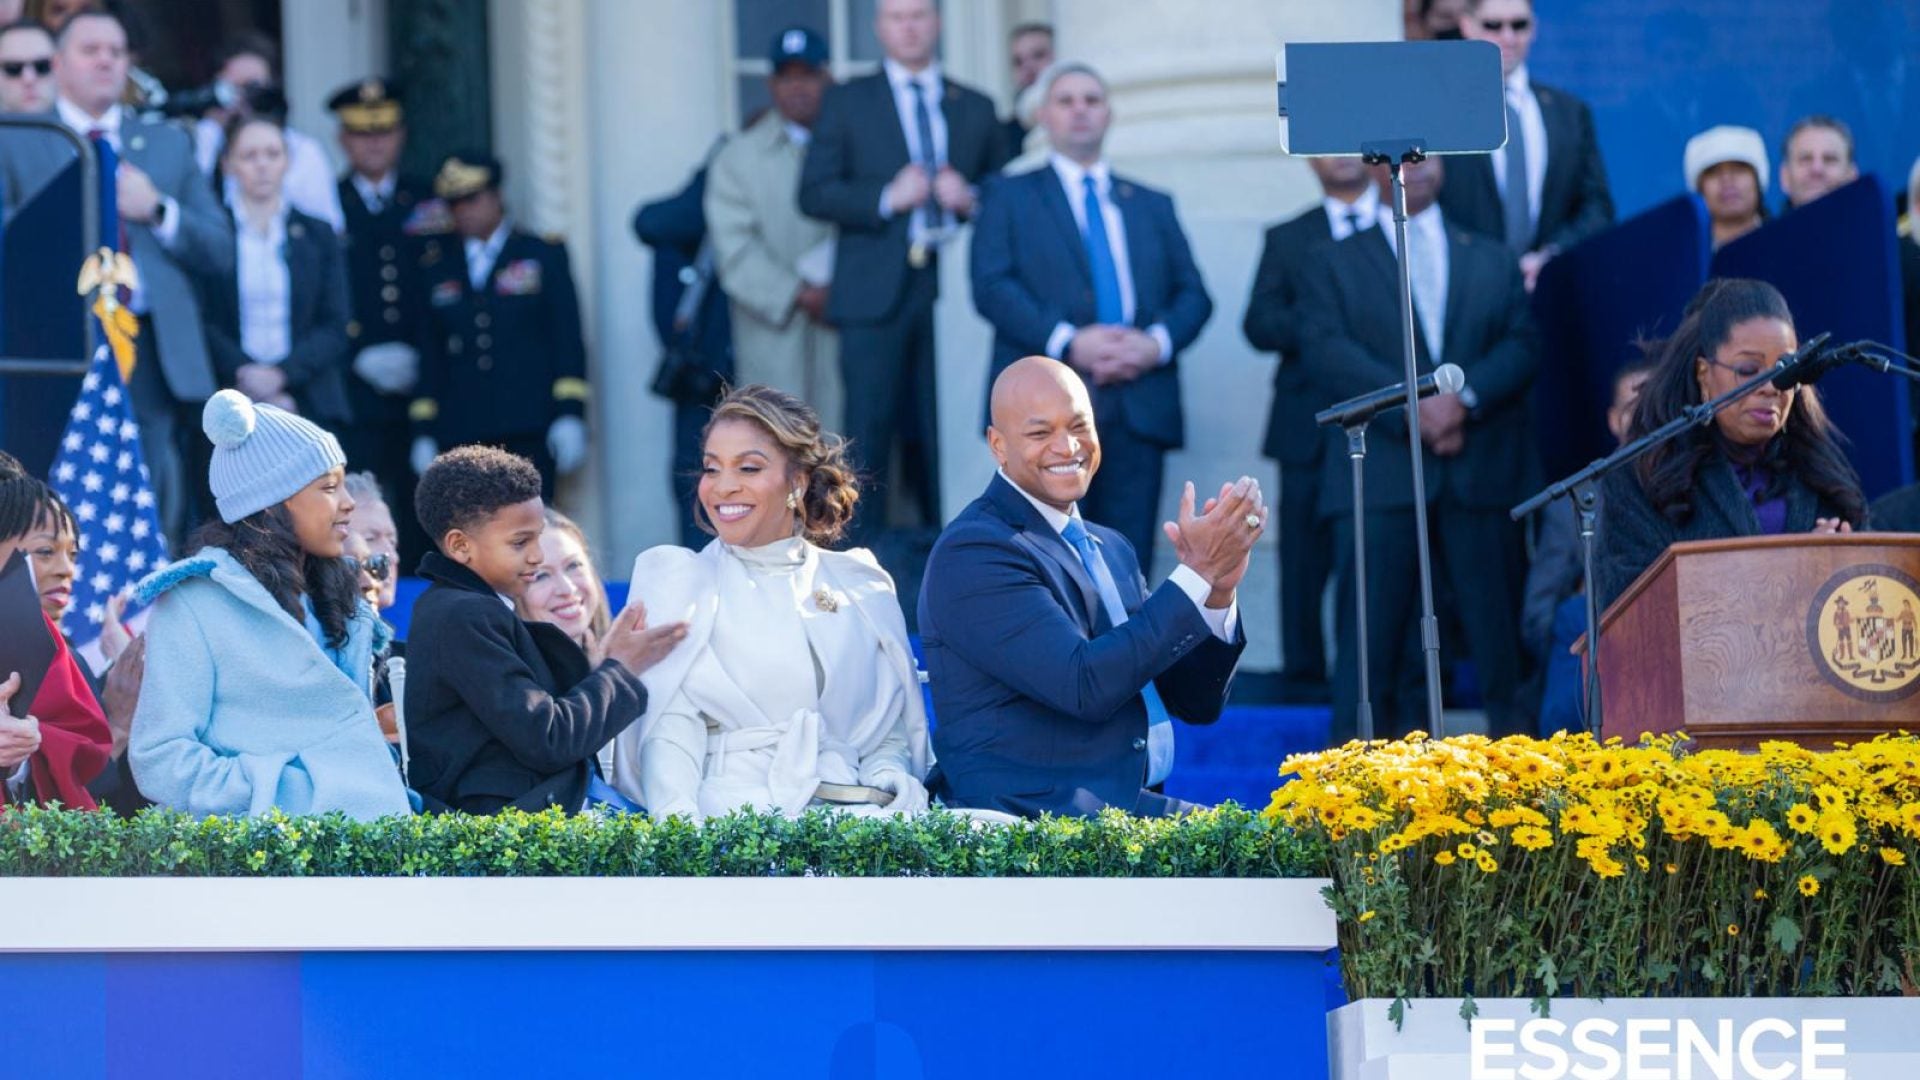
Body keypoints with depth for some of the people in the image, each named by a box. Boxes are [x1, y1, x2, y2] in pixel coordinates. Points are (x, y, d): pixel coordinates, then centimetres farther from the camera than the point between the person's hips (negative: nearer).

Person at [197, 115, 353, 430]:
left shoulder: (318, 236, 13)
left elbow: (334, 328, 7)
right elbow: (200, 322, 0)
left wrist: (282, 374, -8)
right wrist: (244, 373, -13)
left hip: (307, 402, 2)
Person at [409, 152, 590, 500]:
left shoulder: (543, 255, 11)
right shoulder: (438, 272, 18)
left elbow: (568, 338, 5)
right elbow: (431, 357, 17)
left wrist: (569, 415, -5)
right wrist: (424, 432, 10)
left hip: (529, 432, -2)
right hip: (461, 438, 2)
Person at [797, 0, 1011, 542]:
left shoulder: (975, 108, 17)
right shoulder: (847, 102, 10)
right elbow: (814, 193, 2)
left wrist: (971, 198, -5)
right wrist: (887, 198, -12)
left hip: (951, 291, 2)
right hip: (878, 292, -2)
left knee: (943, 432, 0)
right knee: (870, 428, -7)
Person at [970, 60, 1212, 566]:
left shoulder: (1152, 205, 23)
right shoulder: (1010, 197, 13)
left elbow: (1193, 294, 15)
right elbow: (992, 287, -1)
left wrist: (1158, 343, -7)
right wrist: (1067, 342, -15)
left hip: (1139, 408, 3)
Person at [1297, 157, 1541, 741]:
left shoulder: (1493, 261, 20)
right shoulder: (1338, 263, 14)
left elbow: (1523, 344, 7)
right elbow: (1327, 354, -1)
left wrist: (1464, 397, -12)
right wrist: (1413, 407, -13)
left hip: (1482, 471, 2)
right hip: (1380, 475, -2)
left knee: (1496, 620, -3)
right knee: (1373, 621, -7)